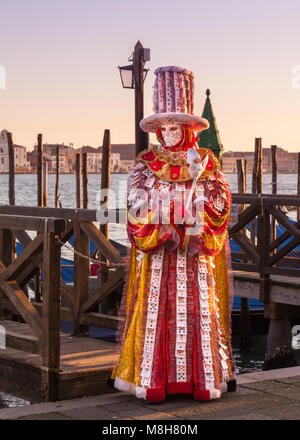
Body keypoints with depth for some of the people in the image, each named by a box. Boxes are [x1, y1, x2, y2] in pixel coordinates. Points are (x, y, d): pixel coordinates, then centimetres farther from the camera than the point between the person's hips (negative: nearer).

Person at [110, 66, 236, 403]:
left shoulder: (207, 162, 6)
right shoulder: (146, 163, 5)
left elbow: (220, 204, -1)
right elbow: (137, 206, -4)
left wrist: (198, 176, -14)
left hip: (197, 254, 0)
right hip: (156, 255, 0)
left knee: (199, 312, -1)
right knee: (156, 313, -4)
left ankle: (203, 380, 7)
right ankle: (153, 382, 2)